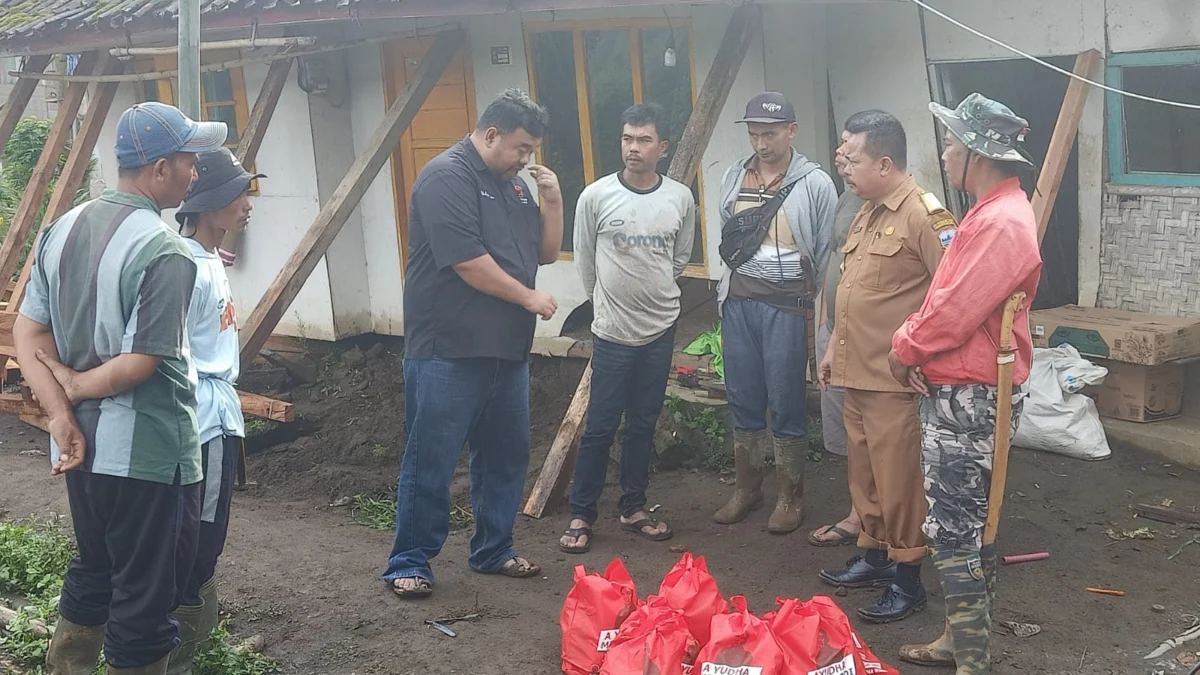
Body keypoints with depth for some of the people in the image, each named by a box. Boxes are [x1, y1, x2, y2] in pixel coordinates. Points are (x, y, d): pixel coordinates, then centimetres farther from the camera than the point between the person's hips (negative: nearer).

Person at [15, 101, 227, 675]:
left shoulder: (63, 229, 4)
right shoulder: (165, 251, -20)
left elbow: (26, 334, 1)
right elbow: (140, 364, -22)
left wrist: (61, 412, -5)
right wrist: (74, 387, -6)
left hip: (81, 445, 8)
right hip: (147, 452, -8)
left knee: (92, 573, 26)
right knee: (146, 597, 7)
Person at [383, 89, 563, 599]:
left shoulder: (515, 184, 15)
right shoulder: (447, 176, -12)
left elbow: (546, 252, 19)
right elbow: (467, 260, -19)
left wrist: (552, 199, 3)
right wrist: (529, 298, -10)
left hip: (507, 349, 9)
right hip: (449, 351, -9)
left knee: (506, 456, 15)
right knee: (431, 461, -1)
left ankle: (493, 551, 29)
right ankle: (409, 563, 10)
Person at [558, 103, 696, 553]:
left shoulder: (681, 199, -2)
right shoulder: (596, 196, -9)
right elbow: (584, 260, 4)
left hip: (660, 329, 3)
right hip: (612, 330, -3)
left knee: (643, 424, 12)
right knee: (601, 425, 0)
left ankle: (633, 508, 24)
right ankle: (581, 514, 11)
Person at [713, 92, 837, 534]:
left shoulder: (815, 184, -6)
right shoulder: (733, 179, 8)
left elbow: (827, 252, -3)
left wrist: (815, 304, -2)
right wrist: (729, 289, 15)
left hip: (787, 306, -4)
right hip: (738, 302, 5)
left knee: (786, 402, 1)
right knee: (743, 399, 11)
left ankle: (790, 496, 15)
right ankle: (747, 489, 25)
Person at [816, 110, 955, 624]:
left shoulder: (922, 215, -16)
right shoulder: (867, 214, 15)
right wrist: (835, 348, 23)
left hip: (894, 379, -9)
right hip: (856, 372, 9)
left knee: (898, 478, -1)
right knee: (864, 473, 17)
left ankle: (907, 578, 10)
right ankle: (874, 556, 31)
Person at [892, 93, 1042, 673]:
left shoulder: (1002, 223, -21)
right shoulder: (991, 212, 14)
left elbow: (956, 311, -24)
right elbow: (947, 295, 16)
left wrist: (906, 348, -8)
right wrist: (914, 343, 1)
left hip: (968, 399, -11)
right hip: (962, 392, 11)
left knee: (953, 528, -5)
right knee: (969, 521, 18)